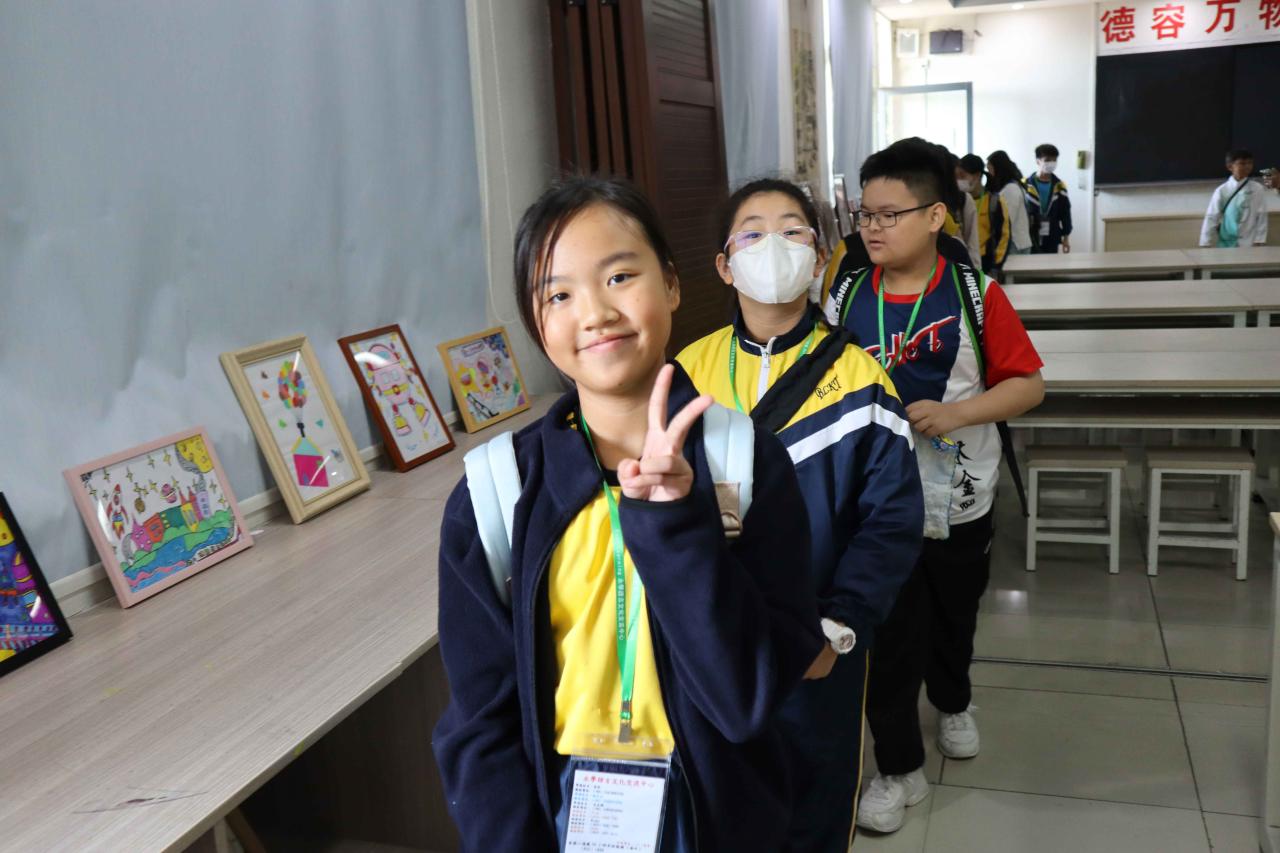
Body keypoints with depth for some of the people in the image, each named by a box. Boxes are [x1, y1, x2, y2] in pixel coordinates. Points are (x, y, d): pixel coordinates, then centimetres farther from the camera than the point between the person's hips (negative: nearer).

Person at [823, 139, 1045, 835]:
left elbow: (1028, 384, -9)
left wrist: (957, 412, -22)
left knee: (953, 615, 23)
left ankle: (952, 702, 53)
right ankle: (899, 768, 22)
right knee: (887, 635, 4)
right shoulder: (845, 299, -6)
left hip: (959, 498, 0)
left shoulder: (975, 295, -10)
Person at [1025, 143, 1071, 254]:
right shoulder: (1025, 185, -4)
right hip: (1030, 239, -3)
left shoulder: (1059, 186, 7)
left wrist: (1066, 236, 7)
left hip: (1052, 240, 3)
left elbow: (1065, 213, 10)